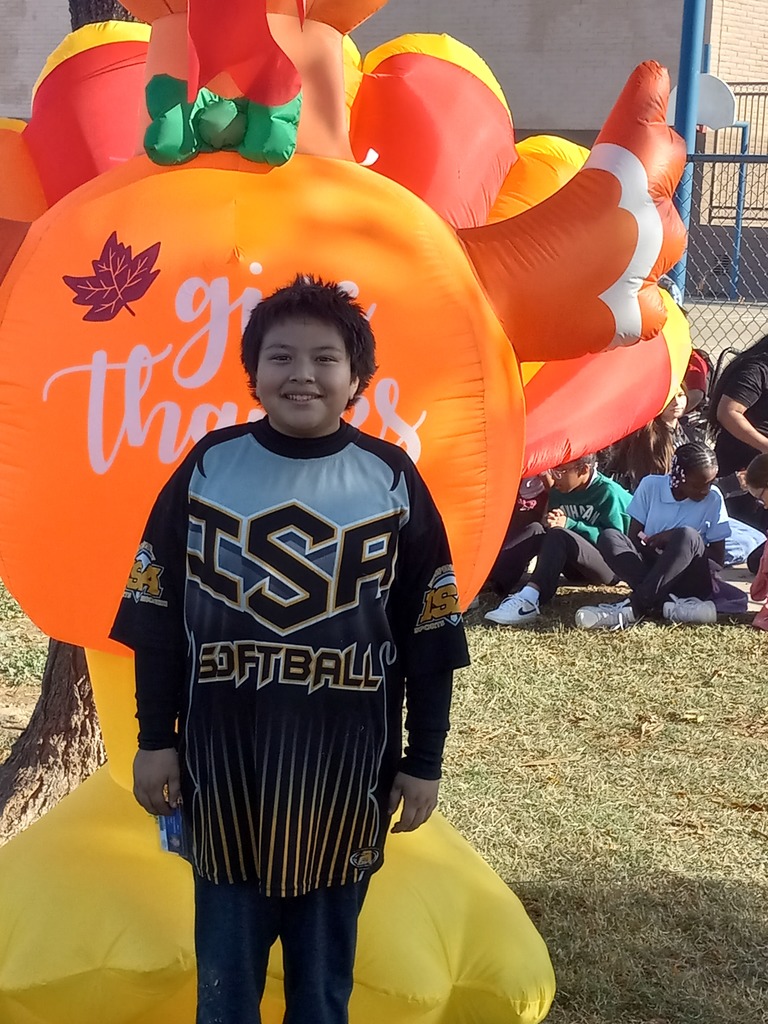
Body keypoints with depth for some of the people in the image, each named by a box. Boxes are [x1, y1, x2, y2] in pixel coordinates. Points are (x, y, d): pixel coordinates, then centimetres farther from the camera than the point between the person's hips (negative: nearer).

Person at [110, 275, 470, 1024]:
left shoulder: (393, 481, -4)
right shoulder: (207, 468, -2)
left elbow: (428, 634, 1)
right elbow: (157, 616, 3)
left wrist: (423, 761, 2)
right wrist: (154, 739, 3)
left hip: (346, 760, 0)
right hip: (223, 758, 1)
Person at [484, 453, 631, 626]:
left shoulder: (609, 493, -11)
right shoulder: (558, 492, 8)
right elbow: (552, 527, 14)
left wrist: (570, 525, -20)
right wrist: (550, 523, -10)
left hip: (610, 567, -6)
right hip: (574, 569, 6)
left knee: (560, 535, -32)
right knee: (537, 530, -18)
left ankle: (529, 600, -52)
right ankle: (490, 584, -36)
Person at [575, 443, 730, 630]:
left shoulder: (713, 499, -2)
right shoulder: (651, 486, 1)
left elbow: (718, 558, -2)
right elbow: (633, 538, 2)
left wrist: (674, 539, -13)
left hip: (691, 582, -2)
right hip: (652, 570, 2)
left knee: (687, 536, -33)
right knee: (609, 538, -24)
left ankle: (634, 607, -37)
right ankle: (664, 604, -39)